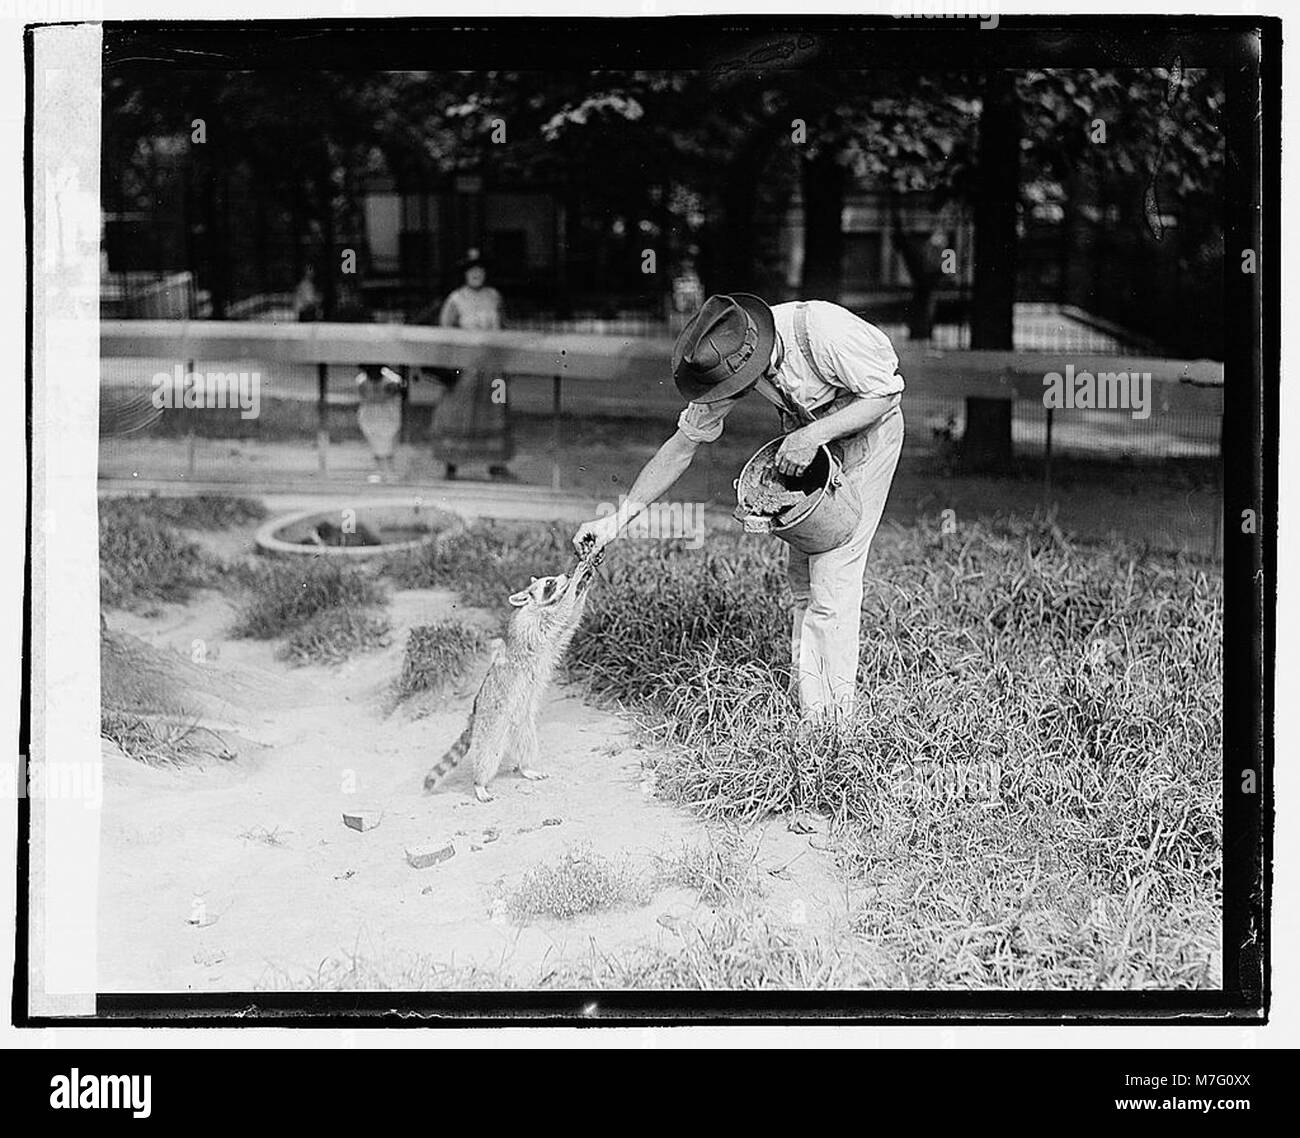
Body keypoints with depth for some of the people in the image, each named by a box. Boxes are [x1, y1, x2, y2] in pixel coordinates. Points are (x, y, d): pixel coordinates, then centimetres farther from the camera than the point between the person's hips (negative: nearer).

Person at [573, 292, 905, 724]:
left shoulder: (824, 333, -38)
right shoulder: (725, 359, -20)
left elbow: (886, 393, -23)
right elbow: (683, 445, -9)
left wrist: (815, 435, -34)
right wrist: (618, 518, -12)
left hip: (868, 429, -6)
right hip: (806, 433, 6)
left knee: (833, 573, -12)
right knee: (801, 575, 4)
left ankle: (833, 717, -4)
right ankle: (803, 705, 14)